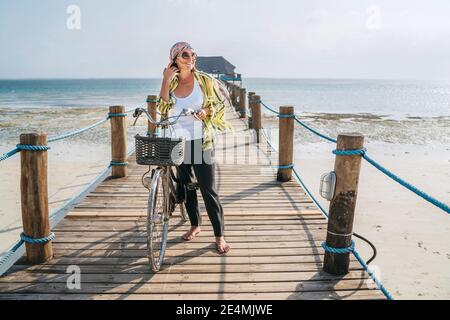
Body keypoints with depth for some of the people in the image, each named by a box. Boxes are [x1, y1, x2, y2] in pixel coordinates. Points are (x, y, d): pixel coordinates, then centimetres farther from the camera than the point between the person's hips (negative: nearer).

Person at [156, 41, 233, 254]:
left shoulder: (204, 80, -3)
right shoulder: (171, 82, 5)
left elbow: (222, 102, 5)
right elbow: (162, 108, -6)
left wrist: (206, 111, -13)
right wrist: (165, 81, -11)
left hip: (201, 141, -4)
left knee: (208, 190, -4)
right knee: (186, 186, 15)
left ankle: (219, 235, 6)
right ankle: (195, 225, 34)